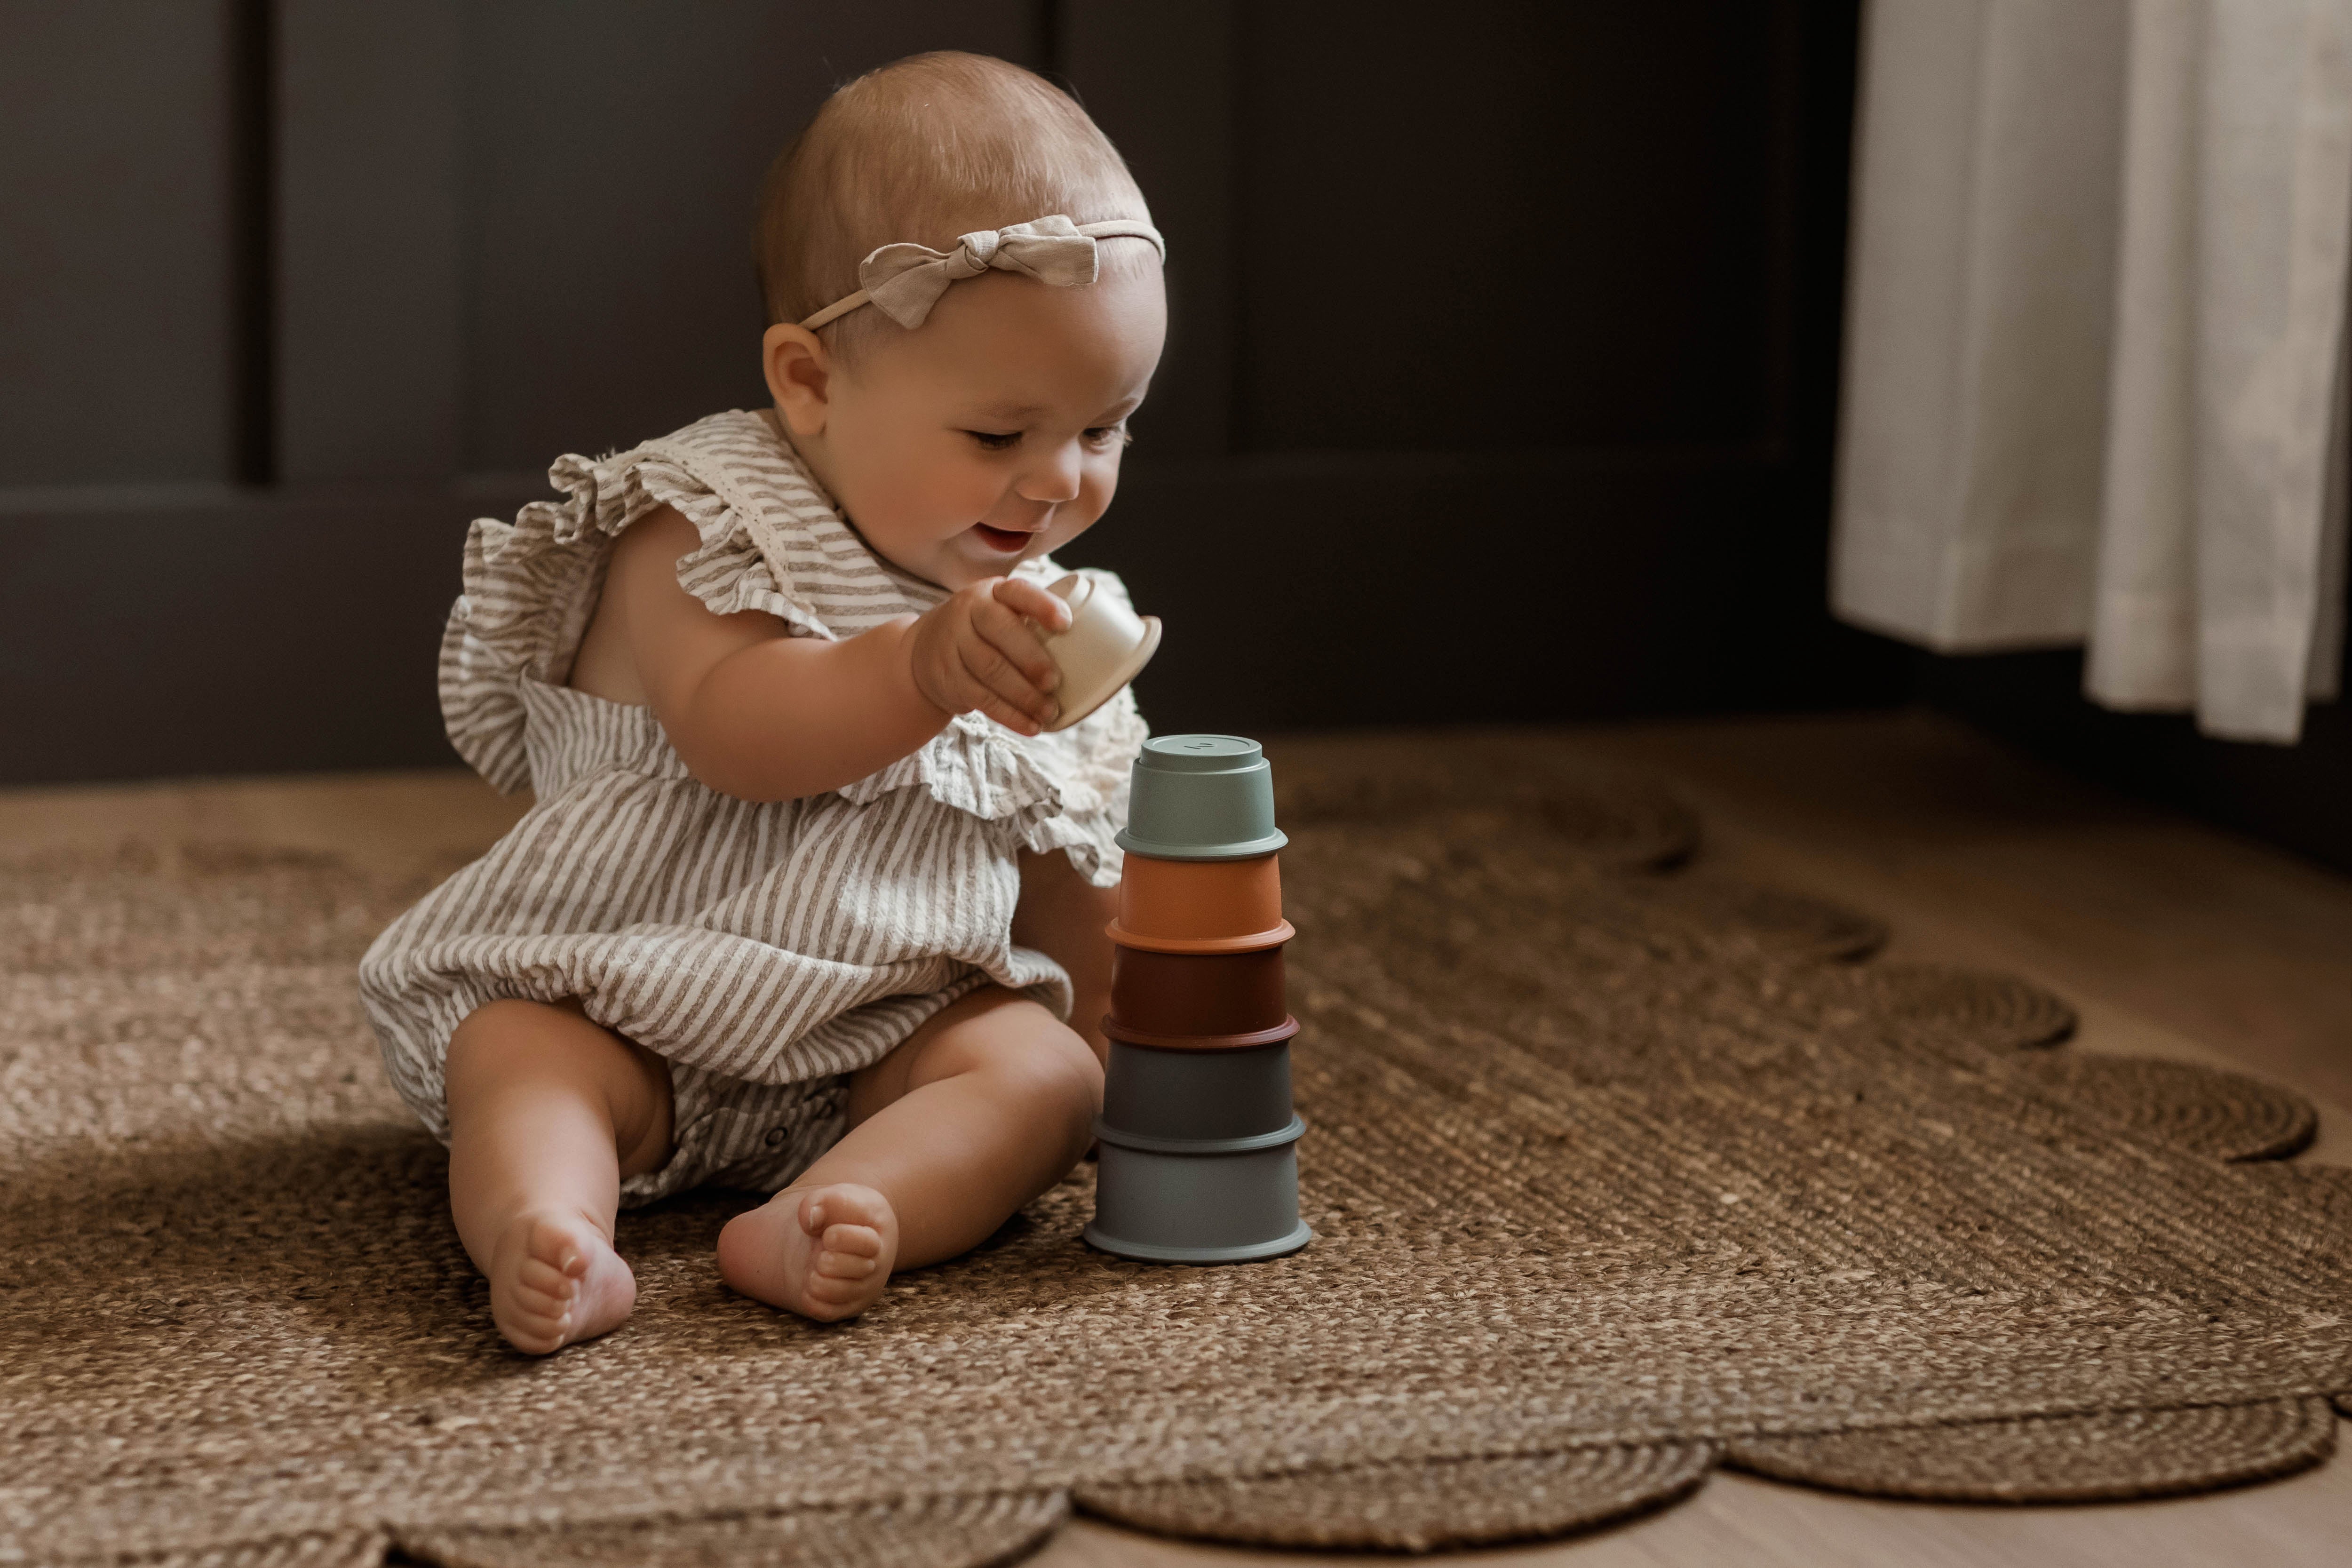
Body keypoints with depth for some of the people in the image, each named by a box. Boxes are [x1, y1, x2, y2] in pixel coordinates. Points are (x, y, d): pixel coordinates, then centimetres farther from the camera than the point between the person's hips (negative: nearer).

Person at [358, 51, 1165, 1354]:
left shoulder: (1028, 608, 11)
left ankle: (825, 1222, -46)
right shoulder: (697, 535, -10)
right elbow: (729, 731, -29)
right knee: (520, 1056, -30)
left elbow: (1057, 854, 22)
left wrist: (1106, 1043, 18)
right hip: (624, 1007, -4)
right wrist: (924, 670, -42)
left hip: (888, 1040, 4)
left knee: (1037, 1066, -23)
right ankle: (543, 1235, -57)